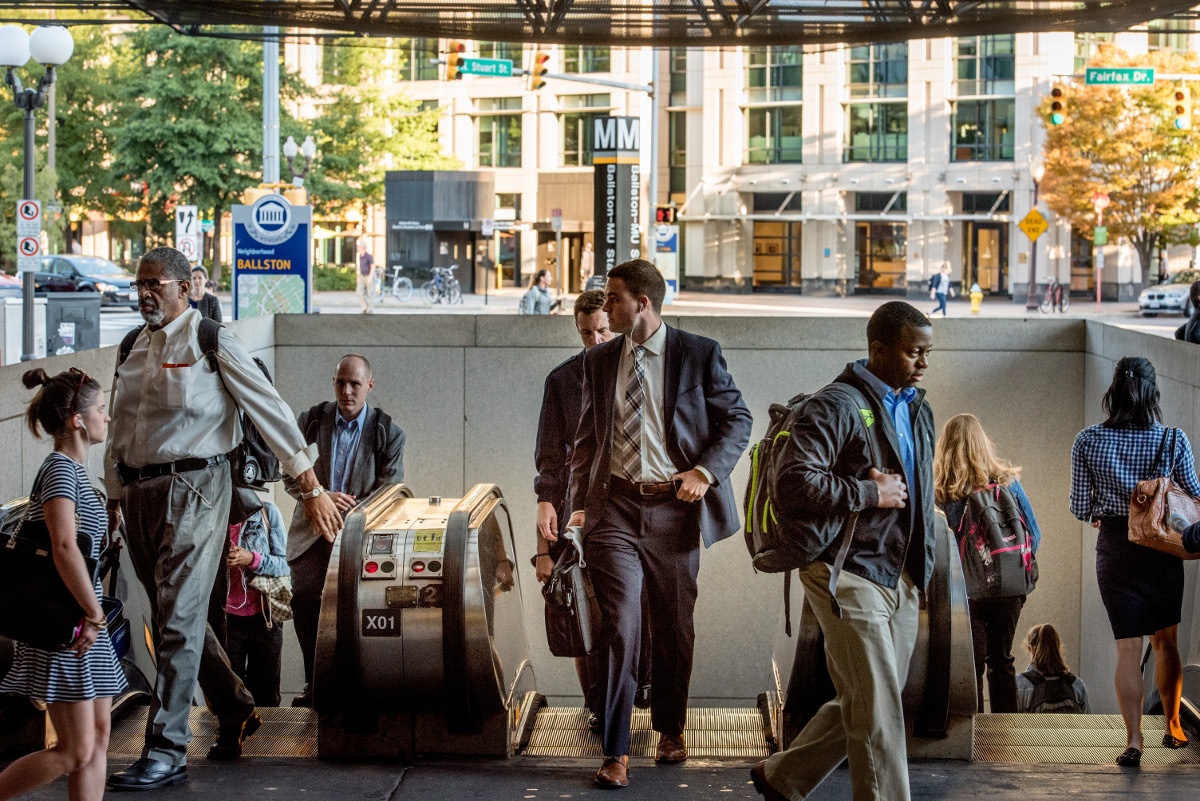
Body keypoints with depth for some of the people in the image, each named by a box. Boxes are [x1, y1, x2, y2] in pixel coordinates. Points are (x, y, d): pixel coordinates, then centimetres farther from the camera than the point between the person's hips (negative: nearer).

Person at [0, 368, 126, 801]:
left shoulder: (73, 469, 15)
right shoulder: (61, 468, -14)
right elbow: (64, 547, -26)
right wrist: (94, 613, -21)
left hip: (83, 623, 10)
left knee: (98, 742, 8)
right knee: (75, 752, -7)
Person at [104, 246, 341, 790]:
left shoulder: (211, 342, -7)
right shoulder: (134, 346, 12)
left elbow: (270, 410, -7)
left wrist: (311, 487, -8)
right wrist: (113, 501, 16)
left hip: (191, 487, -7)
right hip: (137, 492, 7)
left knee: (178, 621, -9)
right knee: (176, 616, 15)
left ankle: (166, 753, -7)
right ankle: (235, 711, 34)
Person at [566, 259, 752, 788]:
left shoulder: (699, 355, -2)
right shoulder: (599, 361, 8)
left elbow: (737, 421, 2)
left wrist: (706, 471, -13)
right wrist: (580, 503, 8)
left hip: (674, 507, -1)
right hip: (616, 507, 1)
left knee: (674, 627, 12)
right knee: (620, 628, -7)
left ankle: (670, 730, 32)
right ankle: (616, 753, -3)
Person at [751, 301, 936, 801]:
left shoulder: (918, 411, 17)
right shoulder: (837, 407, -11)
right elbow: (795, 484, -23)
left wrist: (923, 564, 17)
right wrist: (871, 494, -16)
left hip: (902, 580, 9)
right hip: (850, 574, -9)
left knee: (860, 706, 13)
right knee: (879, 711, -8)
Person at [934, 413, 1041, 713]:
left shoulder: (938, 491, -10)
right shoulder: (1007, 482, -1)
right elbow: (1034, 535, 3)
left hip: (966, 590, -3)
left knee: (971, 664, 6)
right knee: (1001, 660, 15)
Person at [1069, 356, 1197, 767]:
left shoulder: (1088, 441, -6)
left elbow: (1080, 508, -3)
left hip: (1114, 550, 0)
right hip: (1162, 548, 0)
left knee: (1128, 647, 2)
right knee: (1166, 642, 16)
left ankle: (1133, 740, -2)